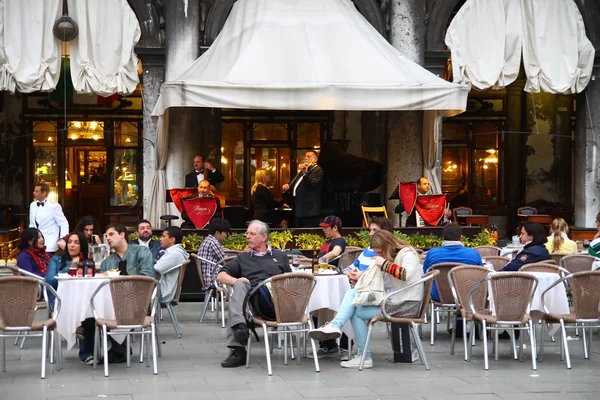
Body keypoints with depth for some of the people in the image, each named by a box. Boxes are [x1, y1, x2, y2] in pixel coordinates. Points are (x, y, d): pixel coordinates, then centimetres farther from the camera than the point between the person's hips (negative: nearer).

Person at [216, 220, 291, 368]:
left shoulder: (280, 256, 31)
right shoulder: (243, 258, 32)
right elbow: (220, 276, 22)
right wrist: (235, 281, 0)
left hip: (278, 301, -2)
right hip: (254, 303, 2)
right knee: (239, 285, -31)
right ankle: (239, 326, -46)